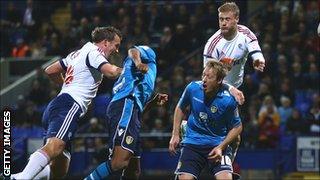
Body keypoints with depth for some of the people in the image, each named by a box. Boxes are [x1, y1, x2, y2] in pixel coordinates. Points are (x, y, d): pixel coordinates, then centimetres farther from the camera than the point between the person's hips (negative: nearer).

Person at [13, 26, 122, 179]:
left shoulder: (78, 53, 28)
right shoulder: (93, 52, 2)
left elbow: (50, 71, 36)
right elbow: (111, 72, -17)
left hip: (54, 108, 10)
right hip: (70, 105, -10)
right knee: (54, 147, -33)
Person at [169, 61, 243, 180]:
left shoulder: (228, 100, -17)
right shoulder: (192, 88, -9)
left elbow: (237, 127, -3)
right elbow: (180, 108, 11)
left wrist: (221, 147, -14)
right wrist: (175, 135, 6)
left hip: (217, 145, -2)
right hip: (192, 142, 2)